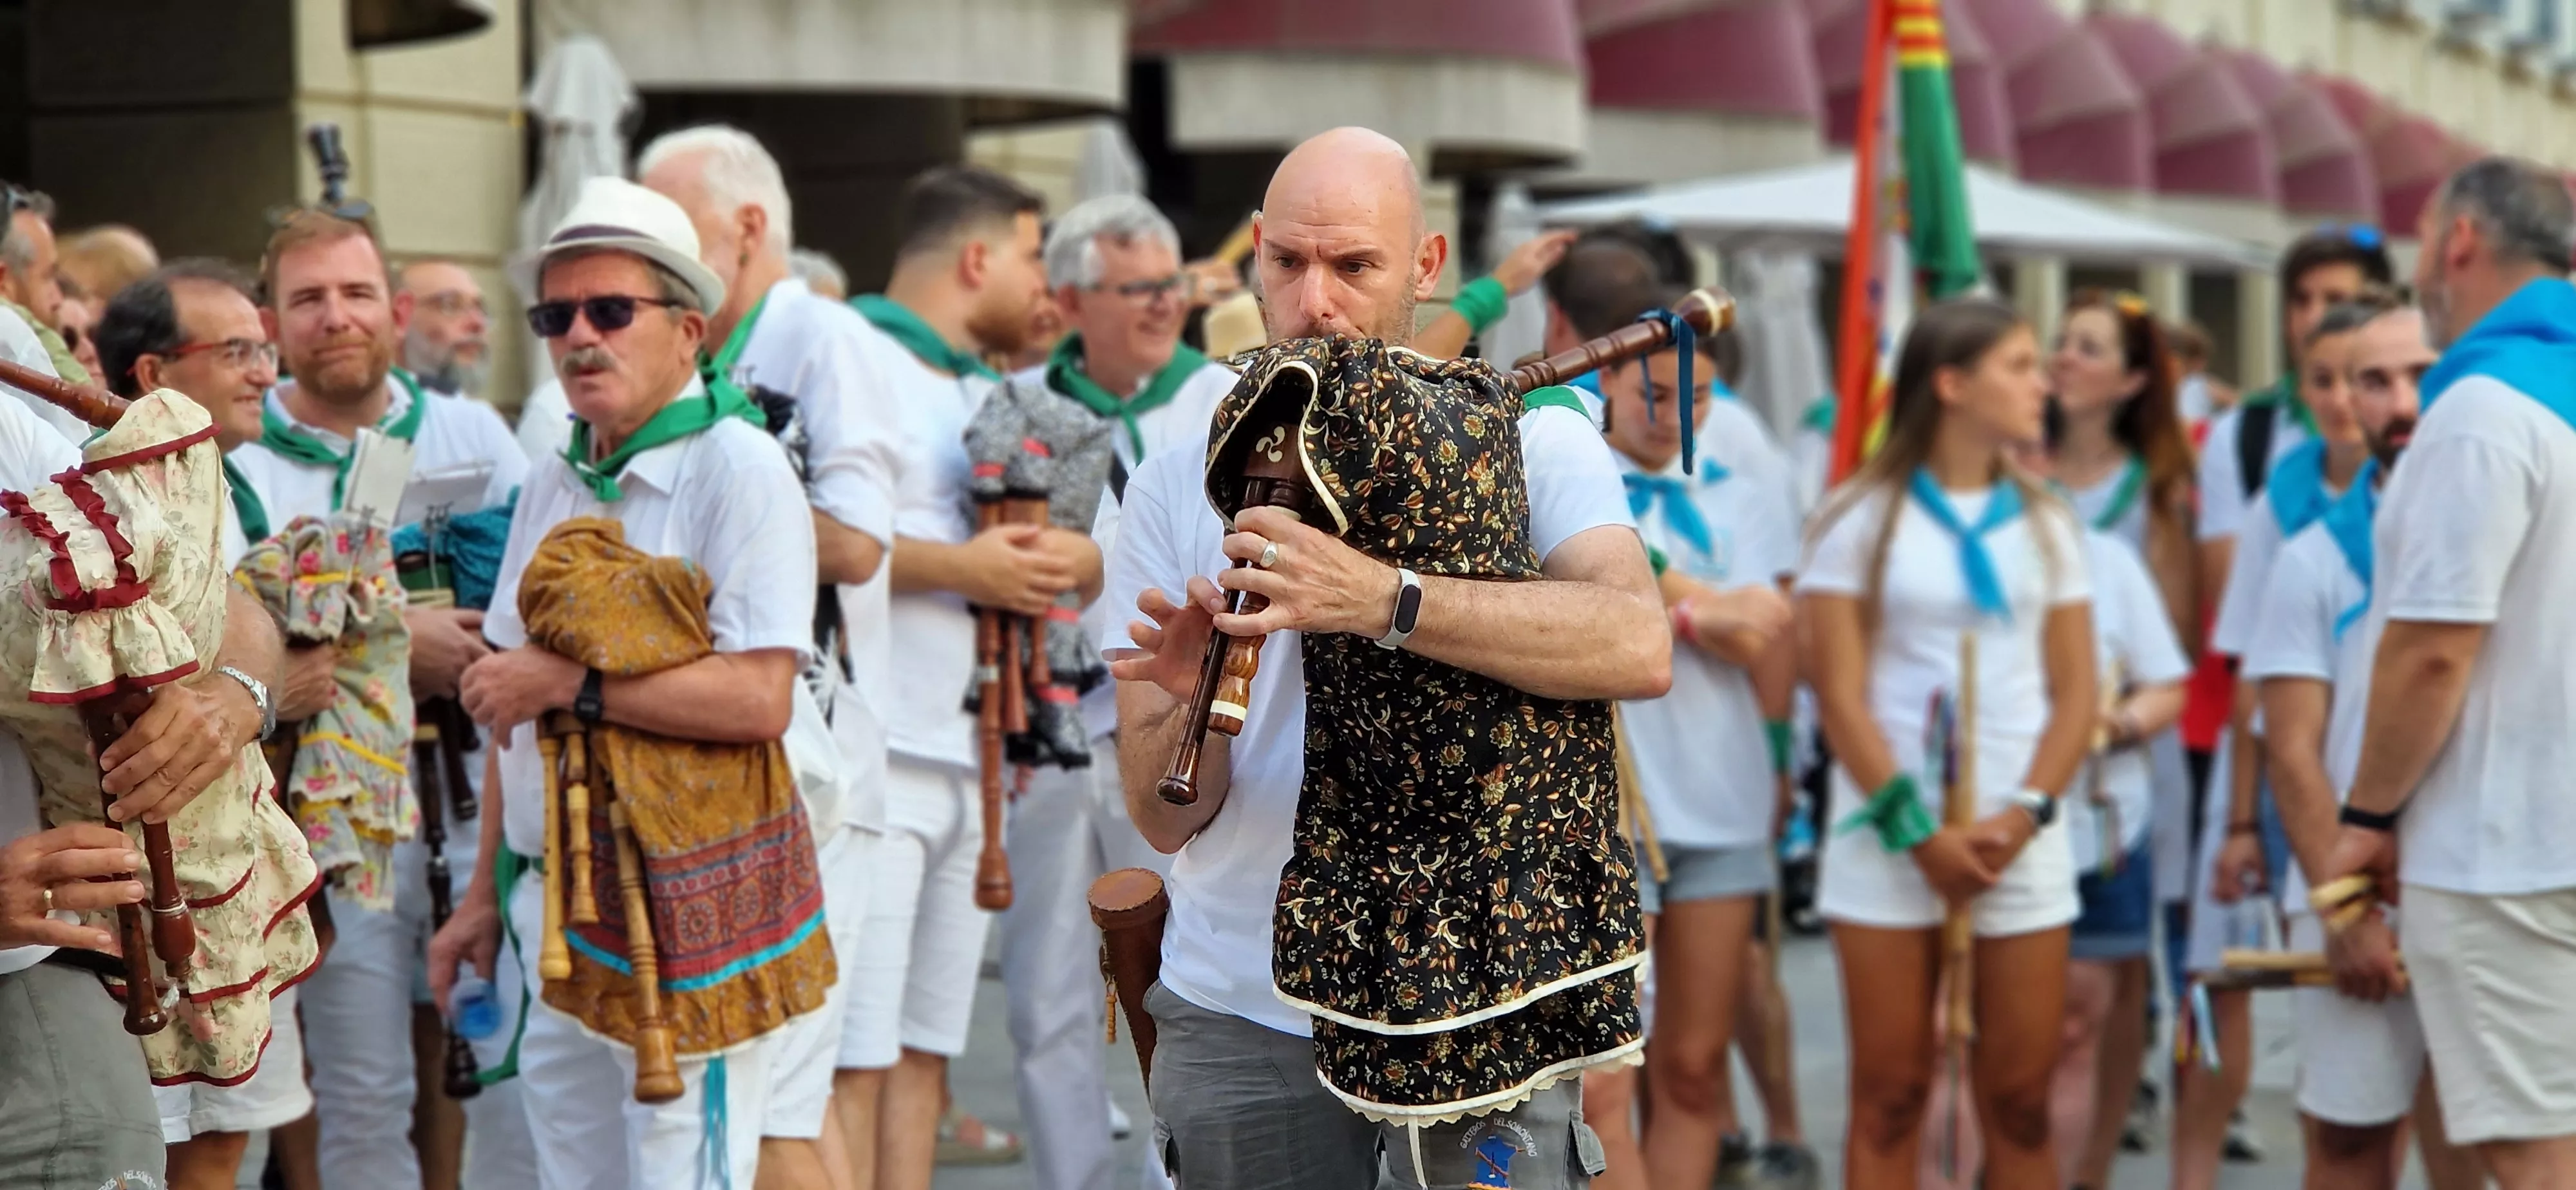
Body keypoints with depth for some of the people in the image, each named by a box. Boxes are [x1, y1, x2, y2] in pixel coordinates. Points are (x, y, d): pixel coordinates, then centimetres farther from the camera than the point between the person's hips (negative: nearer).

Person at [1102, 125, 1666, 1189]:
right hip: (1241, 1011, 2)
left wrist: (1378, 600, -33)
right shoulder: (1178, 485, 4)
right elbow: (1166, 820, 0)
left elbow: (1639, 648, -24)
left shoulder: (1534, 443, -3)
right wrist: (1198, 697, -22)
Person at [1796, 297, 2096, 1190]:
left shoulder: (2045, 526, 12)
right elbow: (1841, 695, -3)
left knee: (2019, 1101, 1)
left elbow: (2075, 694, 9)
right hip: (1889, 837, -3)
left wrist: (2024, 814, -8)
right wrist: (1917, 831, -11)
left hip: (2018, 841, 3)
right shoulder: (1861, 521, 1)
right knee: (1890, 1098, -1)